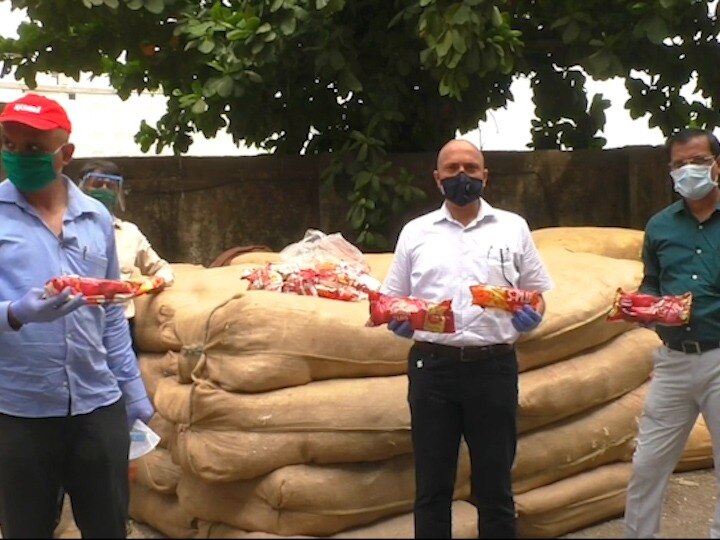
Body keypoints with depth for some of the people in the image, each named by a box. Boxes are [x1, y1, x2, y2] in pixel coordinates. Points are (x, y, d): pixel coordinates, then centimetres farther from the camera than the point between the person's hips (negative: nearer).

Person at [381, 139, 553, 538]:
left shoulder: (512, 228, 9)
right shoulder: (415, 232, 11)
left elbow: (536, 293, 12)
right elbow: (393, 303, 14)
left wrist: (532, 315, -9)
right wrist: (397, 320, -8)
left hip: (493, 367, 0)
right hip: (432, 367, 1)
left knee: (494, 486, 8)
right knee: (432, 486, 7)